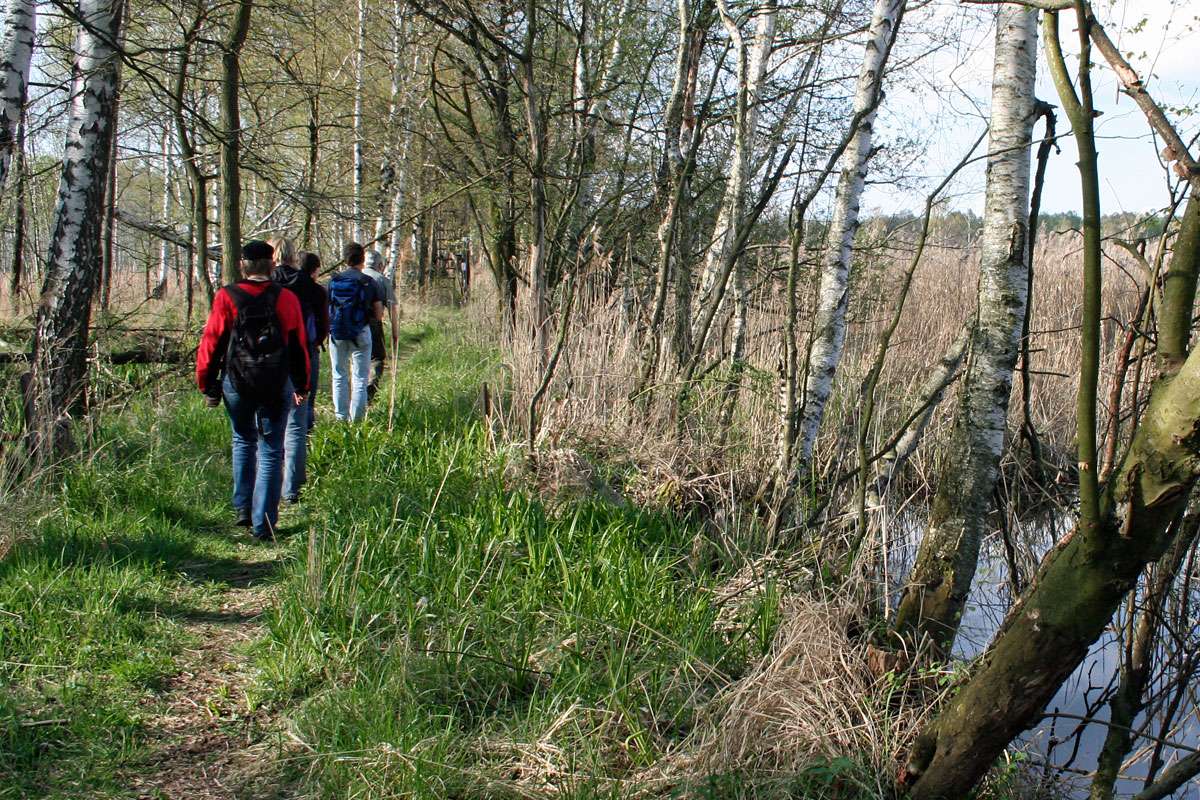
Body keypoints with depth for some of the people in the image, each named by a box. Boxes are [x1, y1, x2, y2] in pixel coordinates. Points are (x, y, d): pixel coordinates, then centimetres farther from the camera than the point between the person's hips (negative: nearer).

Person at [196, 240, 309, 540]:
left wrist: (208, 386, 7)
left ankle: (243, 509, 22)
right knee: (270, 451, 5)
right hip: (277, 386, -1)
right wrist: (301, 386, 16)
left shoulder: (226, 298, -4)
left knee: (243, 442, 23)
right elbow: (300, 346, 5)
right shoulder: (287, 299, -2)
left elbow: (211, 344, -3)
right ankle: (263, 524, 3)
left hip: (236, 384, 1)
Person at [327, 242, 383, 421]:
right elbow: (379, 314, -3)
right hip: (361, 333, -2)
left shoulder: (333, 281, -1)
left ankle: (341, 418, 15)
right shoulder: (369, 283, -5)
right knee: (360, 378, 5)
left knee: (339, 377, 12)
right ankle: (356, 419, 3)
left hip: (337, 334, 2)